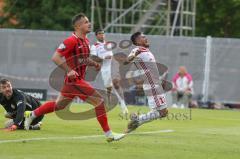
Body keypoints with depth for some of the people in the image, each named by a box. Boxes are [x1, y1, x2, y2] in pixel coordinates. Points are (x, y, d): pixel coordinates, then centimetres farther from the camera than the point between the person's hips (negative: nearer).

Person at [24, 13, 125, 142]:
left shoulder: (85, 41, 12)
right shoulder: (72, 41, -17)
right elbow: (56, 57, -19)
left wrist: (94, 64, 8)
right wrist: (69, 70, -25)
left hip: (72, 80, 10)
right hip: (75, 80, -10)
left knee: (59, 105, 21)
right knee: (99, 101, -11)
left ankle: (31, 115, 34)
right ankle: (109, 134, -7)